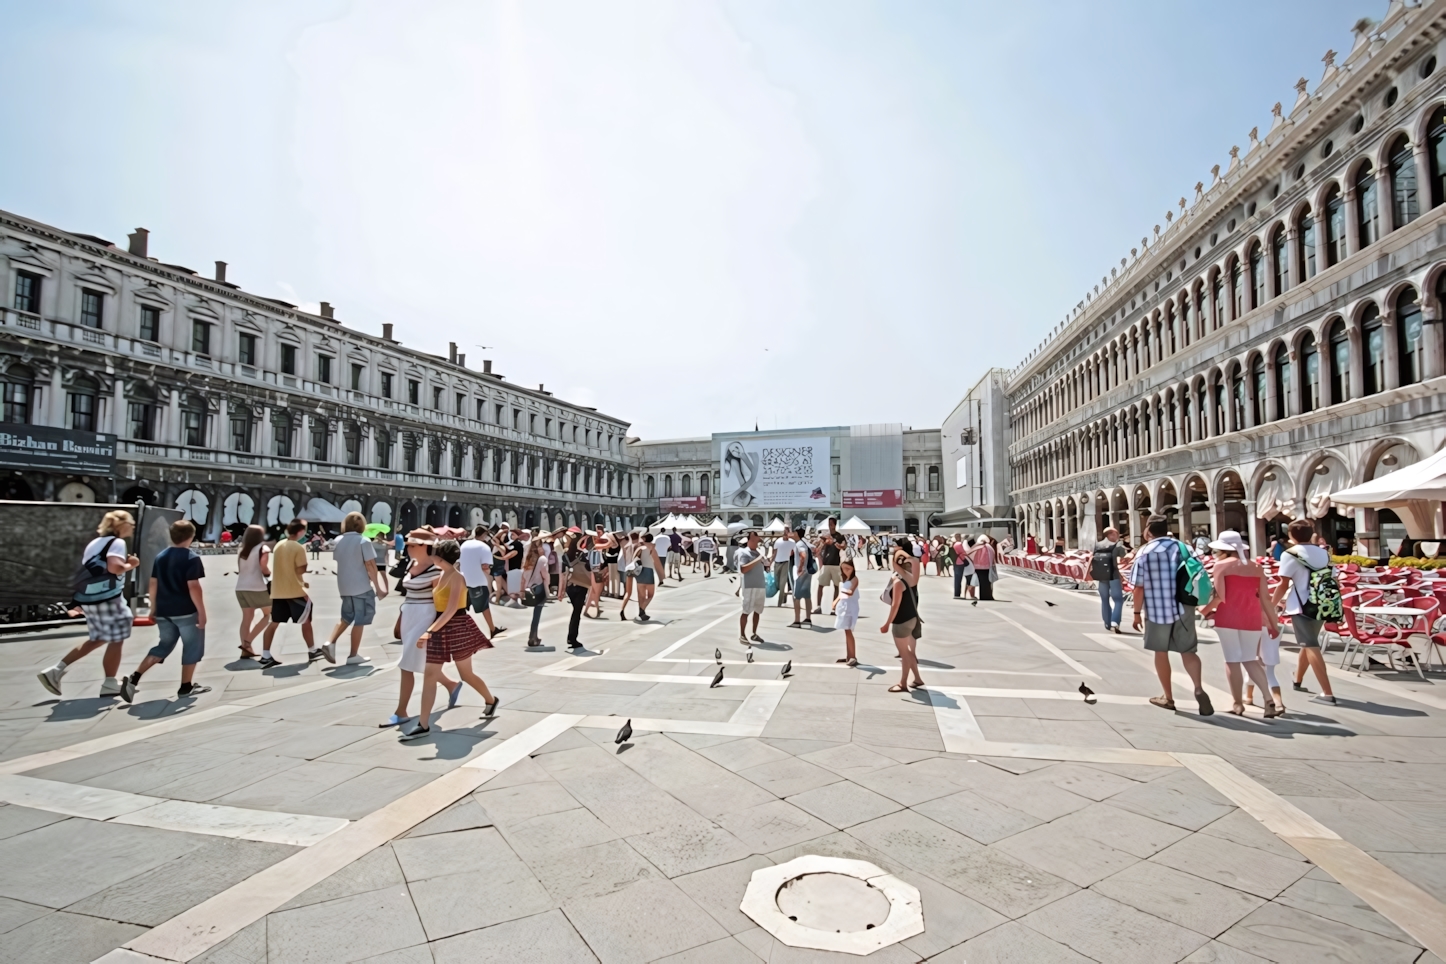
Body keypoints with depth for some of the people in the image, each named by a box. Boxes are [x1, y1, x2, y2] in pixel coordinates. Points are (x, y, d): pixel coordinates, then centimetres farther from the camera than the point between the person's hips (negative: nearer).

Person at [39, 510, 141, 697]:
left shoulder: (95, 542, 19)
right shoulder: (117, 542, -10)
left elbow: (86, 569, 21)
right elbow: (114, 567, -24)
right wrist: (130, 564, -7)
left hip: (90, 598, 10)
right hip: (107, 598, -10)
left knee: (98, 639, 23)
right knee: (116, 640, 2)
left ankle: (56, 670, 19)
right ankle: (109, 684, 8)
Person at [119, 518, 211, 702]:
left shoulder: (160, 556, 8)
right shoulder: (191, 557, -12)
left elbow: (153, 585, 10)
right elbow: (193, 587, -16)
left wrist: (153, 608, 19)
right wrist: (202, 611, -12)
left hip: (164, 611, 7)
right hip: (186, 611, -7)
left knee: (164, 645, 20)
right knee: (192, 646, 7)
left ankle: (134, 678, 5)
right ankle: (186, 687, 11)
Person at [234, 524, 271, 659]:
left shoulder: (242, 550, 17)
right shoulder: (263, 548, -3)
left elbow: (240, 569, 10)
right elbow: (263, 567, -13)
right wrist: (269, 574, 5)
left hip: (241, 587, 7)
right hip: (256, 587, -7)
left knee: (247, 617, 10)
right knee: (269, 614, 6)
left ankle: (245, 650, 9)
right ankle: (247, 642, -4)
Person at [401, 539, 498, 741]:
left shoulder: (456, 577, -19)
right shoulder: (442, 575, 7)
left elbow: (451, 610, -26)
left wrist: (430, 631, -31)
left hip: (456, 627, -8)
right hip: (442, 628, 8)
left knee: (466, 674, 8)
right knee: (429, 675, 4)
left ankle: (491, 700, 32)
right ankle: (423, 725, 8)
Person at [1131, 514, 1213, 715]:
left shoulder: (1144, 552, -8)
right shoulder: (1184, 547, 3)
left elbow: (1138, 587, -10)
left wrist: (1137, 612, 0)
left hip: (1157, 610, -3)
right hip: (1184, 607, 3)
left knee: (1161, 653, 10)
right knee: (1188, 651, 11)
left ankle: (1168, 697, 17)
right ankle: (1198, 689, -10)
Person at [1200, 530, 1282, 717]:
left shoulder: (1221, 565, -3)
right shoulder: (1256, 568, 10)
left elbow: (1219, 596, -10)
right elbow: (1265, 598, 9)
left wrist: (1205, 610, 5)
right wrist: (1273, 624, 16)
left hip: (1227, 617, -4)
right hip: (1251, 618, 4)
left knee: (1232, 660, 4)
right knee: (1250, 659, 14)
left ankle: (1237, 703, 10)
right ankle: (1269, 700, 3)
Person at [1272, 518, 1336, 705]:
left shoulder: (1290, 554, -10)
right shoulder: (1322, 552, 9)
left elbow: (1284, 585, -11)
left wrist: (1272, 605, 3)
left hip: (1302, 606, -7)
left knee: (1311, 647, -7)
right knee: (1308, 643, 21)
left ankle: (1327, 692, -12)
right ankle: (1298, 680, 37)